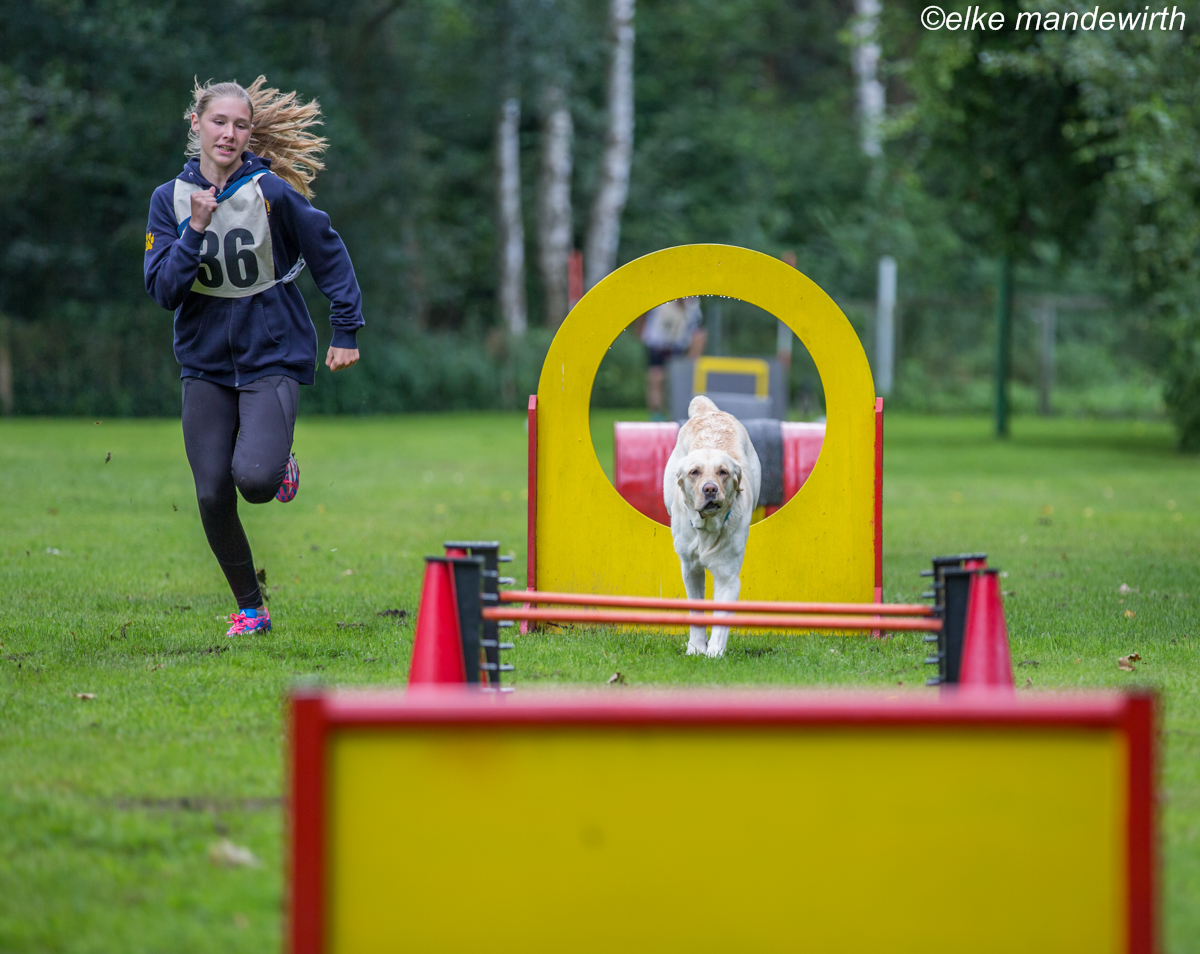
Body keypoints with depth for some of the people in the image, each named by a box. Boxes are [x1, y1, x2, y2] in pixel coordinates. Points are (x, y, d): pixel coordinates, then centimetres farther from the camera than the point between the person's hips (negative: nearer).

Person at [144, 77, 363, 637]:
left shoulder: (272, 191, -9)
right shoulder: (171, 199, -1)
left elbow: (329, 254, 2)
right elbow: (162, 289, -7)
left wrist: (346, 332, 3)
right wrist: (195, 232, -19)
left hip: (272, 357, -3)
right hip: (206, 363, 3)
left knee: (254, 477, -23)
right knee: (212, 496, -1)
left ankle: (281, 463, 15)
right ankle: (249, 609, 17)